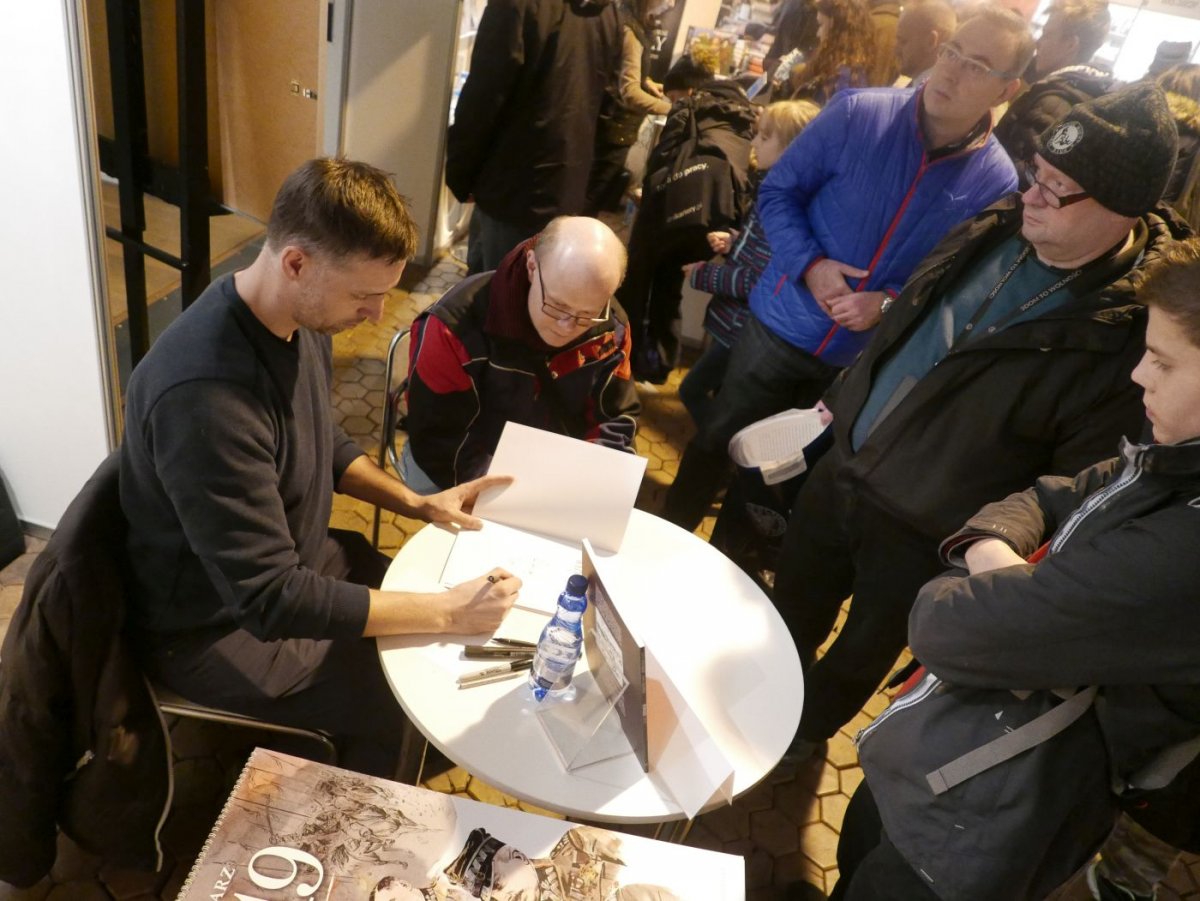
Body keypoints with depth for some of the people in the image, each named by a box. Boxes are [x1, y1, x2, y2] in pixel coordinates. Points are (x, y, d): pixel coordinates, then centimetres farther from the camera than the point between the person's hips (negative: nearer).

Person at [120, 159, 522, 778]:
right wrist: (445, 613, -30)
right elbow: (268, 600, -34)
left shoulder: (299, 313, -10)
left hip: (293, 560, 8)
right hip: (212, 630, -7)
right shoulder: (206, 396, -38)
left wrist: (416, 503, -3)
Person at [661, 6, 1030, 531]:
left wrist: (892, 304, -19)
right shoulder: (858, 114, -12)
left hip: (864, 362, 1)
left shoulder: (997, 182, -9)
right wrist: (809, 264, -21)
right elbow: (778, 192, -5)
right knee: (717, 442, 13)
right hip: (781, 326, -1)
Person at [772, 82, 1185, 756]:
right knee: (794, 602, 27)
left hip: (924, 537, -6)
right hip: (842, 467, 6)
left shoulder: (1131, 328, -25)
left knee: (863, 651, 20)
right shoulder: (999, 228, -5)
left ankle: (807, 730, 52)